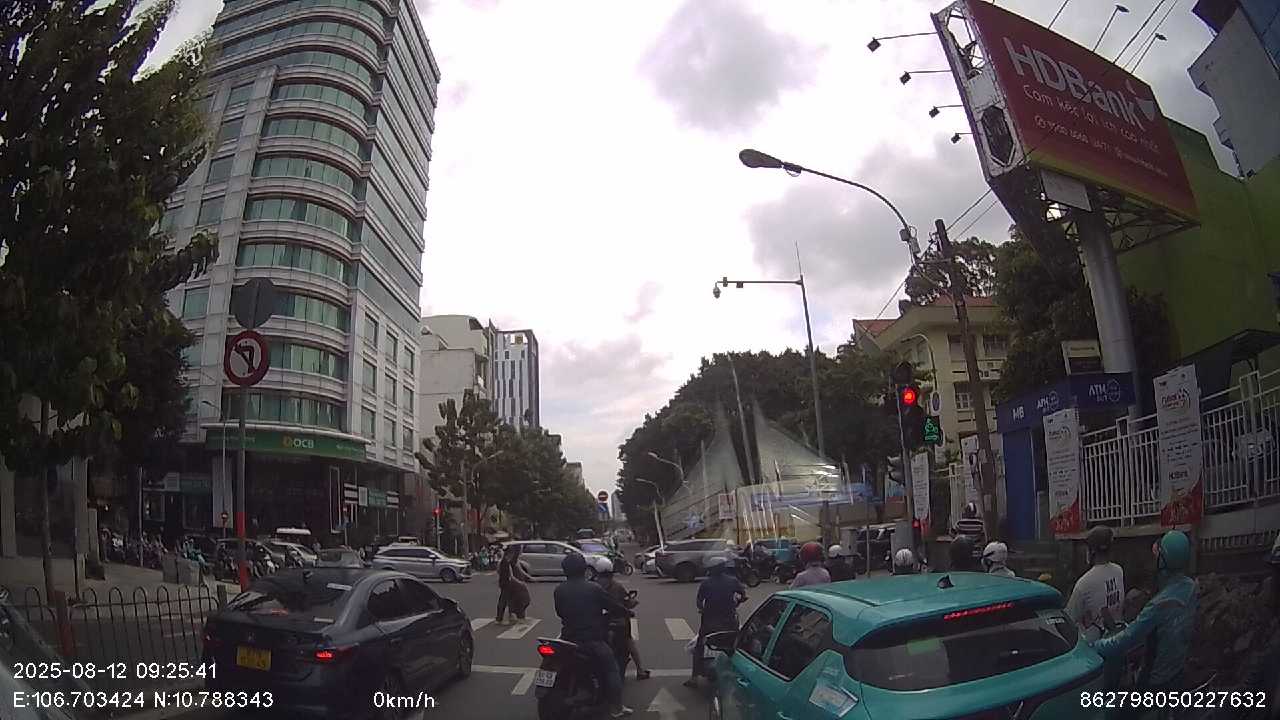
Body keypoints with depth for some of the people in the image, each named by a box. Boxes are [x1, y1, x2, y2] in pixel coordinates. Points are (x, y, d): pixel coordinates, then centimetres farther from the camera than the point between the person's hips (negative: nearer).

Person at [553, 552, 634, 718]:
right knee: (611, 669, 8)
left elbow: (559, 612, 12)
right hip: (592, 638, -5)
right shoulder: (593, 588, -12)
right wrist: (628, 612, 14)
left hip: (569, 637, 5)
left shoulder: (559, 590, 0)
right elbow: (613, 606, -4)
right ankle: (616, 708, 6)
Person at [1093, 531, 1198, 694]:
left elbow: (1128, 638, -32)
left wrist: (1095, 648, -20)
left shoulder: (1161, 605, -36)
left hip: (1157, 678, -7)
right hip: (1178, 669, 7)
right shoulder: (1190, 587, -11)